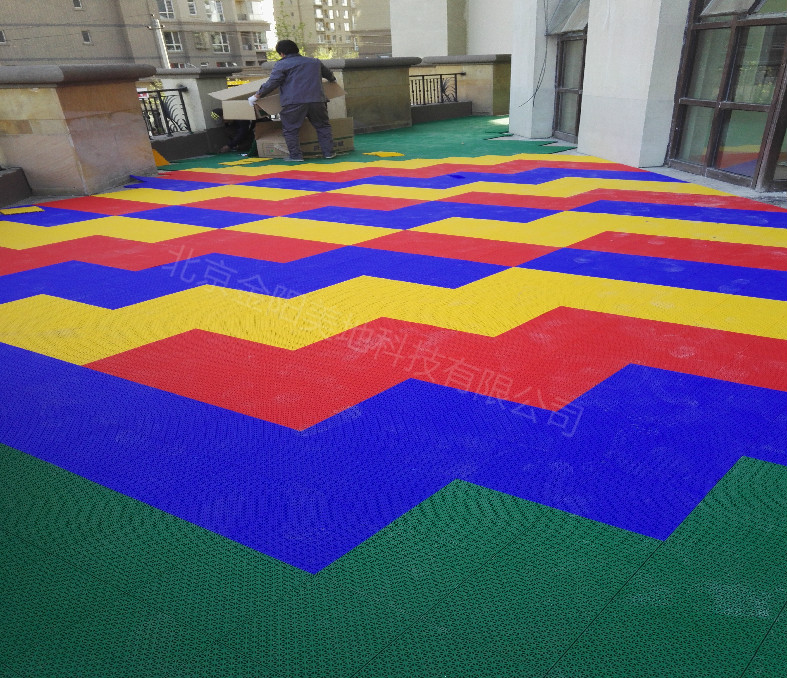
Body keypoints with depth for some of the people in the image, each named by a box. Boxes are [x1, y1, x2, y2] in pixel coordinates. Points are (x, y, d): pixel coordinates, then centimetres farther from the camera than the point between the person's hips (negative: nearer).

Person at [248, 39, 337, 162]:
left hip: (293, 102, -4)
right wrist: (332, 80, 59)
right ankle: (328, 152, 11)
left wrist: (257, 95, 7)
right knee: (323, 126, 15)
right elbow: (328, 74, 36)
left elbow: (271, 83, -1)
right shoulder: (315, 62, 21)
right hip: (317, 100, 4)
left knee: (290, 130, 6)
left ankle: (296, 155, 1)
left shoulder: (282, 64, 4)